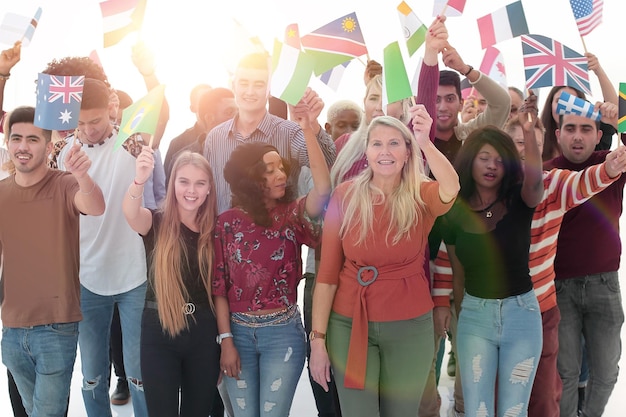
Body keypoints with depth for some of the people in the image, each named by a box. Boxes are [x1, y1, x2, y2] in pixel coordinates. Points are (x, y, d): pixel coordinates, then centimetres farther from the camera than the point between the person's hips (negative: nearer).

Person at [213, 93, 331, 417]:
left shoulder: (291, 215, -6)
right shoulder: (227, 222, -4)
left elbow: (323, 189, -27)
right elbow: (219, 284, -1)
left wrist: (308, 129, -36)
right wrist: (226, 340, -5)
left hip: (282, 333, -1)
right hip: (238, 332, 1)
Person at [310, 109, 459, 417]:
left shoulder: (422, 195, -7)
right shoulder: (345, 195, -6)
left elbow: (451, 189, -32)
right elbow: (327, 272, -5)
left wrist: (425, 143, -48)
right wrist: (318, 338, -5)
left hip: (410, 327, 0)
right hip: (349, 324, 0)